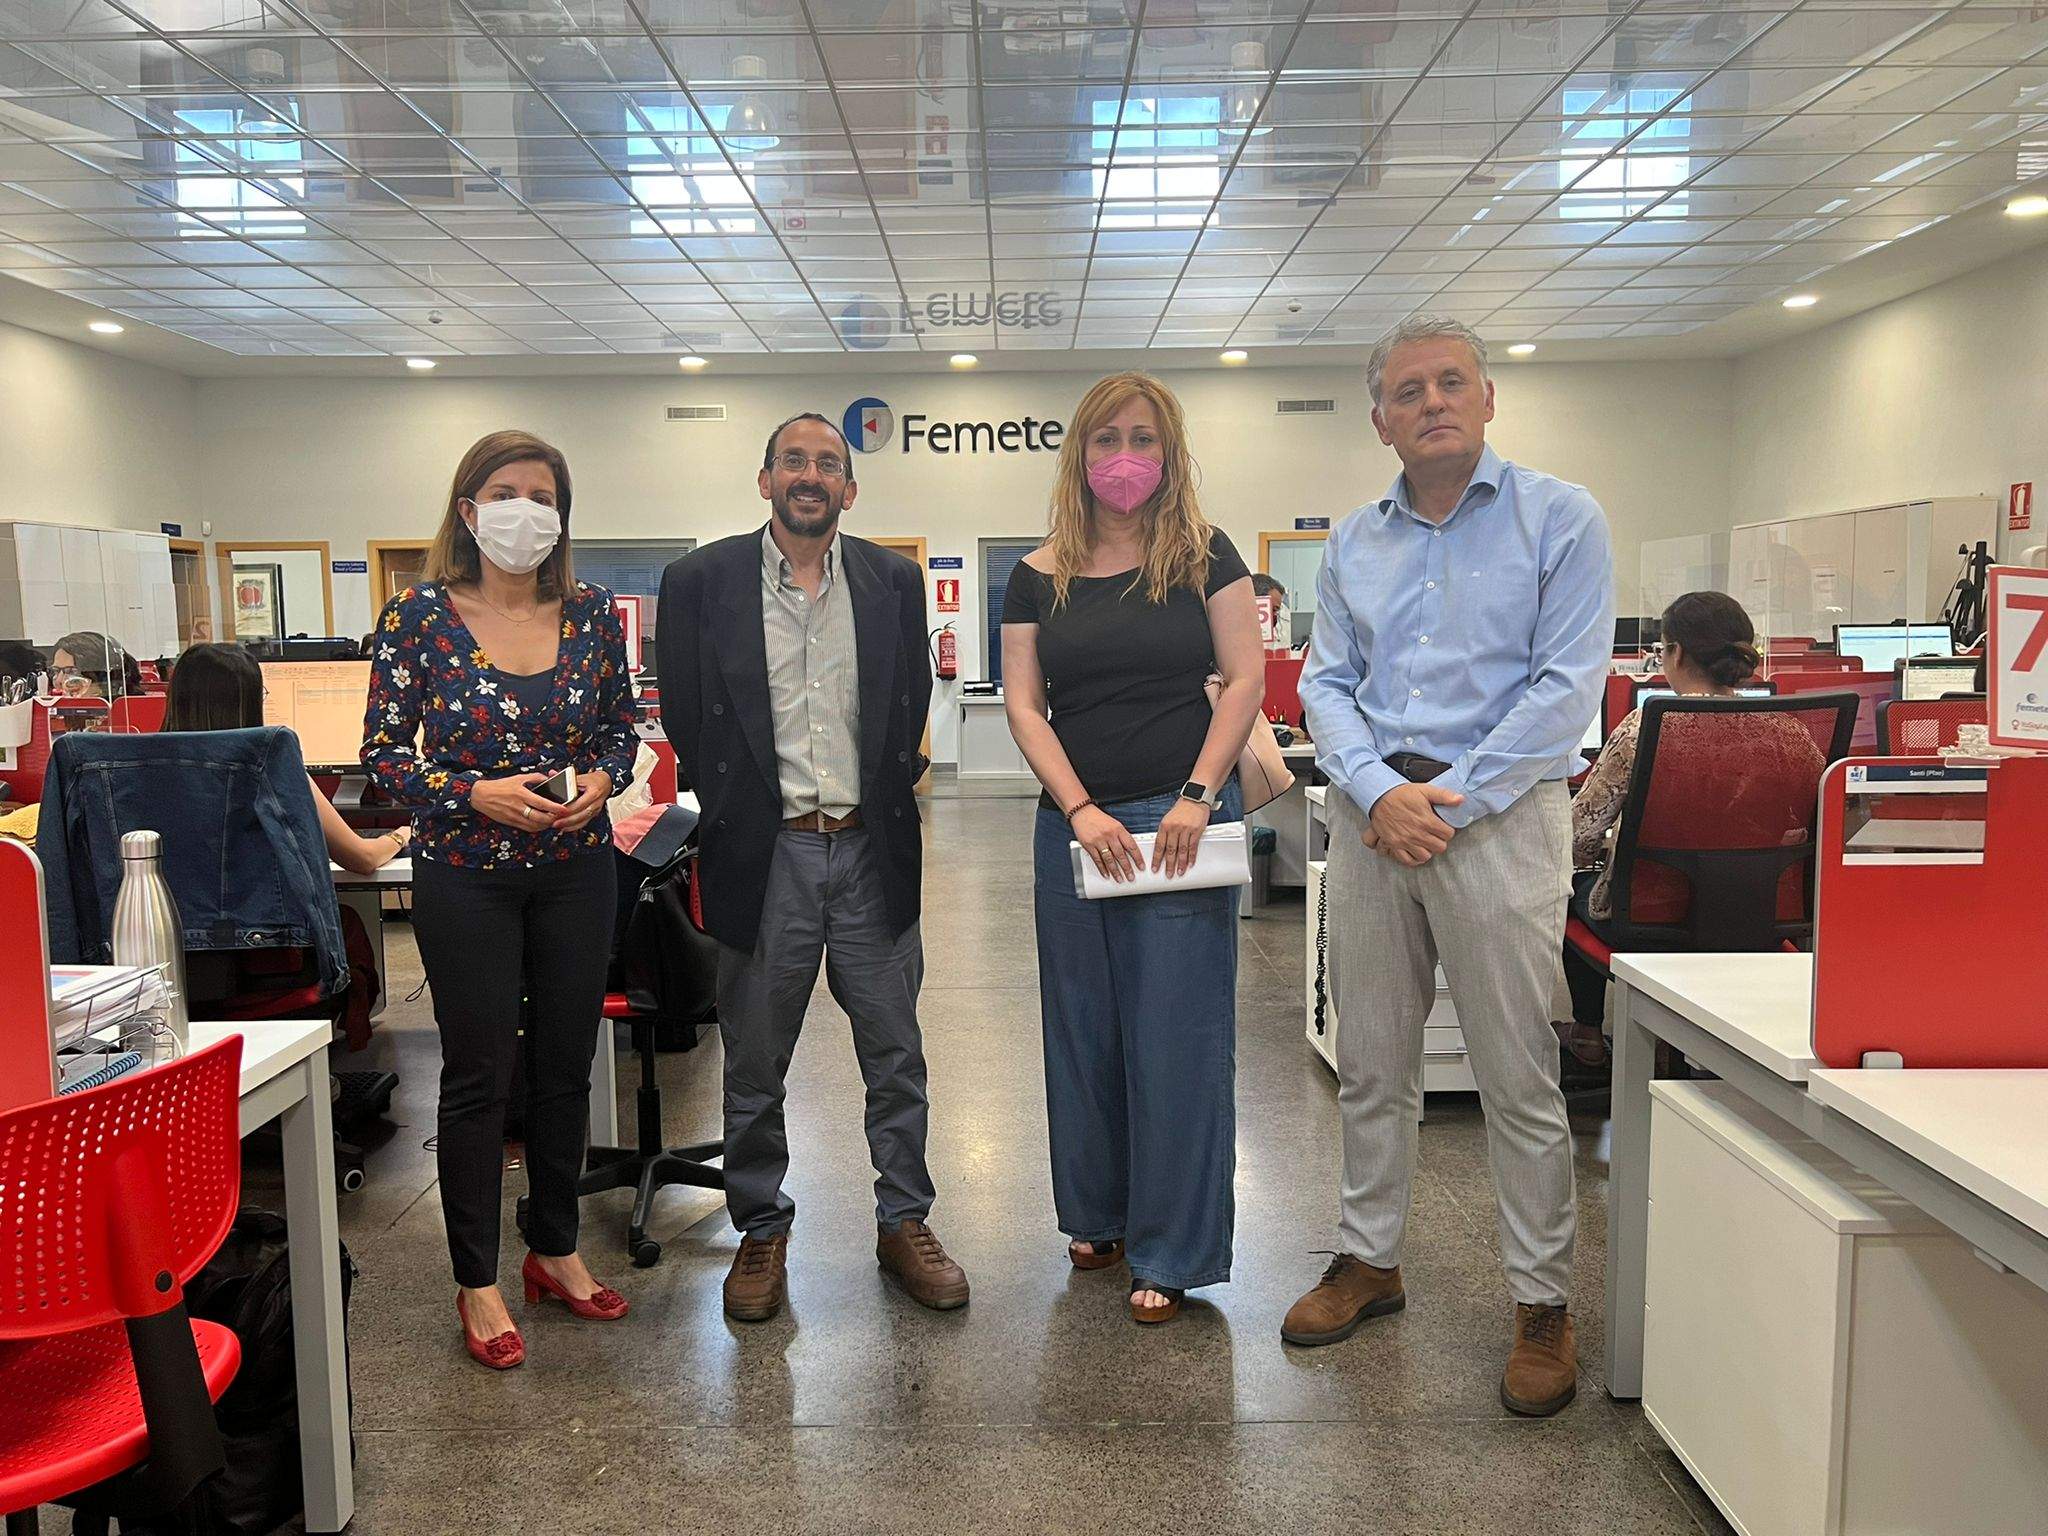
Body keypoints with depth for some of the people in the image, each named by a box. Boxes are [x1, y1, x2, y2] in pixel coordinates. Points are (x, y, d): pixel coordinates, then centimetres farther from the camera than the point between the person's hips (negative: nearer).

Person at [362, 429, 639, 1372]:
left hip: (576, 870, 3)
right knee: (479, 1073, 5)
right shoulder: (419, 615, -7)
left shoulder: (591, 612, 1)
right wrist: (478, 794, -20)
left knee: (567, 1064, 12)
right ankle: (478, 1283, 20)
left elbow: (621, 725, 10)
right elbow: (383, 753, -6)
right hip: (466, 875, -3)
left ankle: (555, 1250, 31)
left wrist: (602, 778, -11)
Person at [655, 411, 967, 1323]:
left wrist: (888, 800, 6)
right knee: (754, 1065, 10)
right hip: (764, 851, -1)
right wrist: (731, 808, 2)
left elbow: (913, 703, 12)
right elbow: (684, 716, 3)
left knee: (895, 1056, 10)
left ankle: (904, 1223, 27)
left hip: (871, 847, 2)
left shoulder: (893, 581, 6)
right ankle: (761, 1231, 29)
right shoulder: (702, 582, -1)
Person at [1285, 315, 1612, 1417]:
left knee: (1518, 1078, 2)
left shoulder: (1558, 518, -1)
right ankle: (1368, 1257, 28)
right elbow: (1325, 684, 8)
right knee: (1371, 1064, 12)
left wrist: (1449, 799, -15)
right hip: (1369, 815, 5)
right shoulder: (1355, 543, 13)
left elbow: (1568, 685, -9)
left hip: (1498, 817, -4)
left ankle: (1543, 1303, 16)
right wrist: (1380, 790, -11)